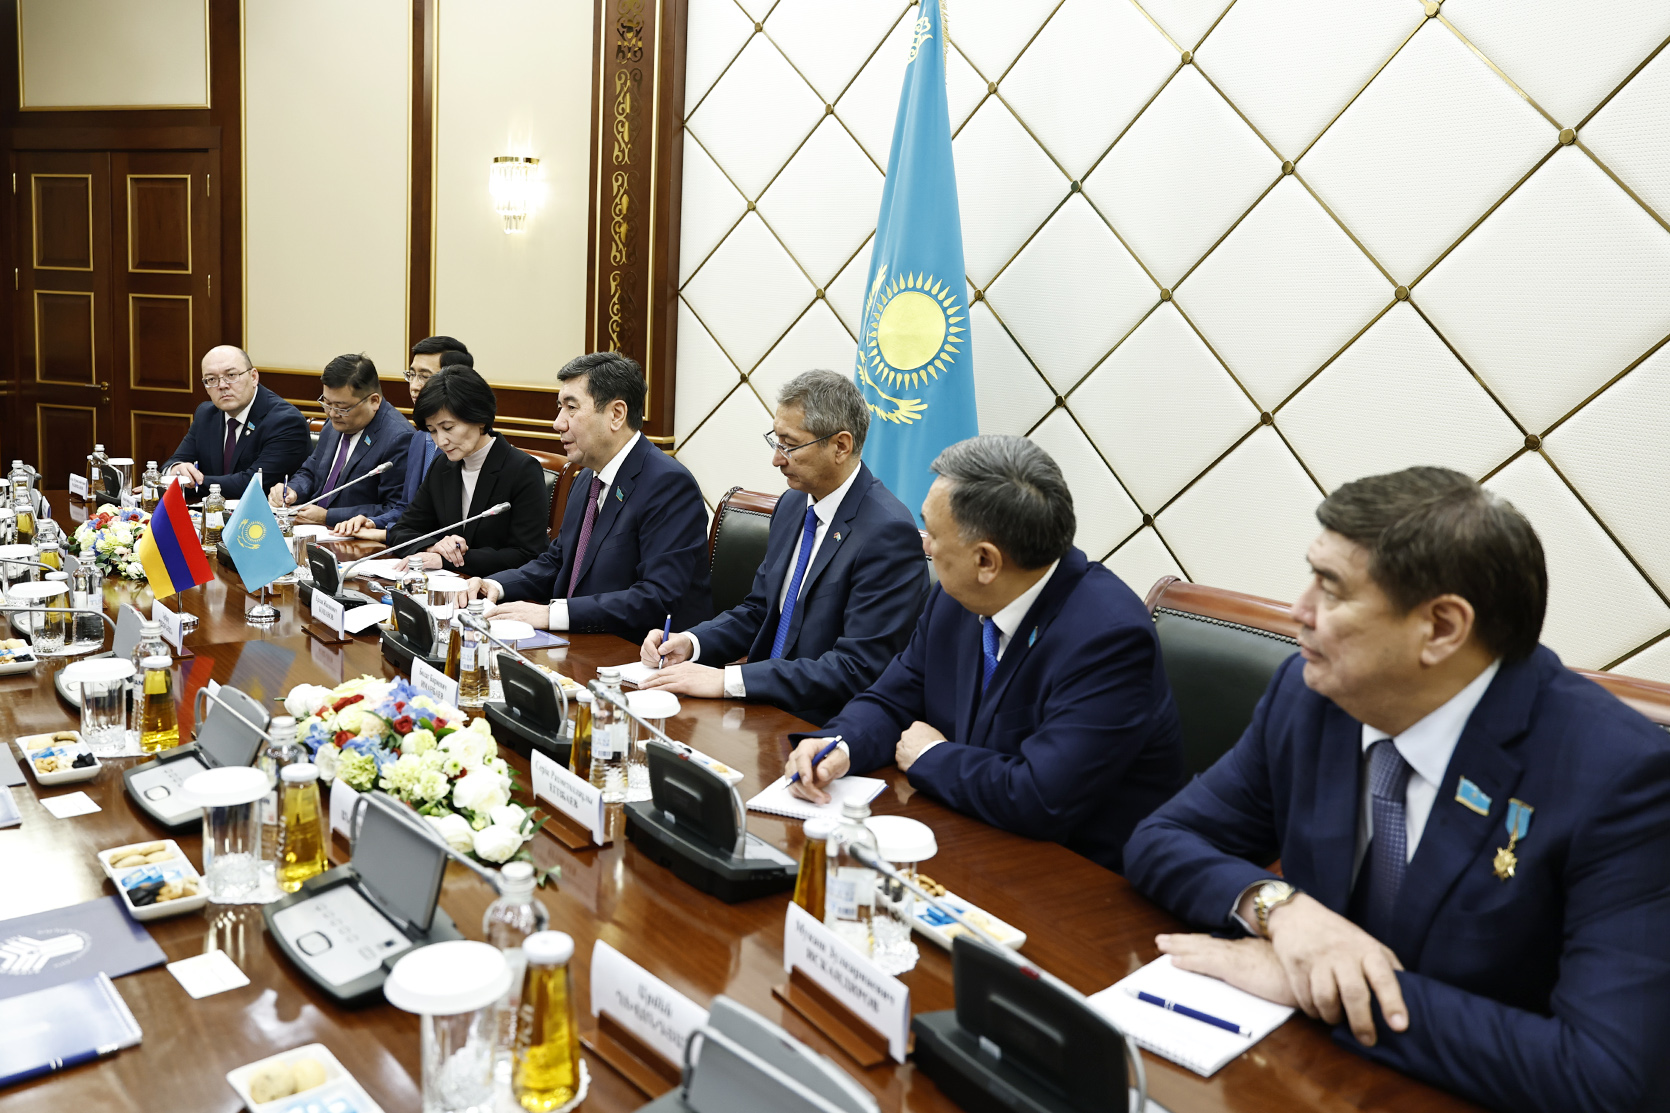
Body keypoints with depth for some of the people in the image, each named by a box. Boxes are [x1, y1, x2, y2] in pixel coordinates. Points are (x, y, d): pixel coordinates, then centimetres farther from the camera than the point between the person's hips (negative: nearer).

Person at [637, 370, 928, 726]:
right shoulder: (793, 506, 8)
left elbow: (858, 669, -23)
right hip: (767, 707, 8)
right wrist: (690, 642, -2)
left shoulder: (889, 532, -19)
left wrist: (727, 680, -25)